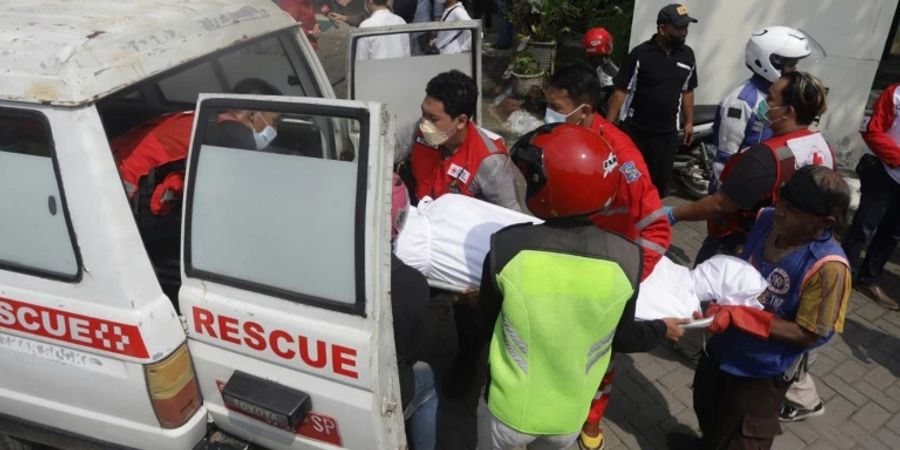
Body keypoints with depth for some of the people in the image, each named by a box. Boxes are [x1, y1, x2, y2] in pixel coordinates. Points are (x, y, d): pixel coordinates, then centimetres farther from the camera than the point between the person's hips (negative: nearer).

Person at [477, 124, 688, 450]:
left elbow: (487, 321, -6)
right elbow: (622, 339, -4)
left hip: (510, 408, -2)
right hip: (570, 413, 2)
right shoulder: (625, 258, -20)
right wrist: (661, 330, 17)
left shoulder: (507, 247, -25)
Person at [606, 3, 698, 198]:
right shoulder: (640, 54, -11)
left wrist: (689, 122, 13)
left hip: (667, 133, 4)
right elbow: (621, 90, -11)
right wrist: (608, 124, -15)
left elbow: (687, 90, 16)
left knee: (660, 180, 10)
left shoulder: (687, 55, 5)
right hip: (635, 130, -4)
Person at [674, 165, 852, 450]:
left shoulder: (828, 266, -31)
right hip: (724, 346, 6)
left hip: (764, 370, -6)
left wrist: (738, 316, -31)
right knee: (706, 408, 32)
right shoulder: (767, 220, -13)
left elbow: (811, 335, -25)